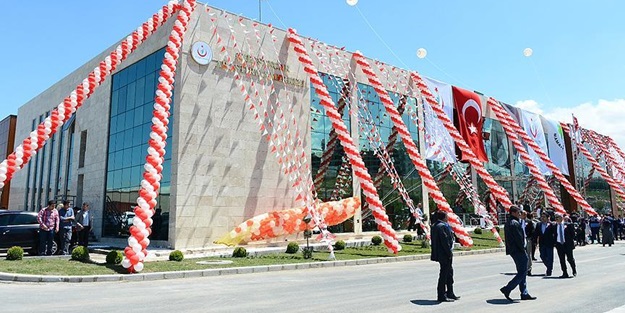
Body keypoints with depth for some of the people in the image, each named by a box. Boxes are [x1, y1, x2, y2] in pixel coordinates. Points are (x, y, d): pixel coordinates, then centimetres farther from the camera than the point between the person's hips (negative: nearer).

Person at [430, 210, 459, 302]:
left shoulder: (435, 226, 14)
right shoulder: (442, 226, -18)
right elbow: (445, 241, -22)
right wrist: (449, 253, -17)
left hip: (440, 254, 11)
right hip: (445, 254, -11)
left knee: (449, 273, 19)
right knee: (444, 274, -4)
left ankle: (450, 294, 29)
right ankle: (441, 296, 2)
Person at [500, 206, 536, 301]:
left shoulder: (508, 223, 16)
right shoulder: (515, 223, -17)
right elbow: (519, 238, -20)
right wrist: (524, 250, -12)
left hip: (512, 251, 11)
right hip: (519, 251, -11)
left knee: (522, 272, 15)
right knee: (522, 272, -5)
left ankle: (524, 294, 20)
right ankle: (507, 289, -8)